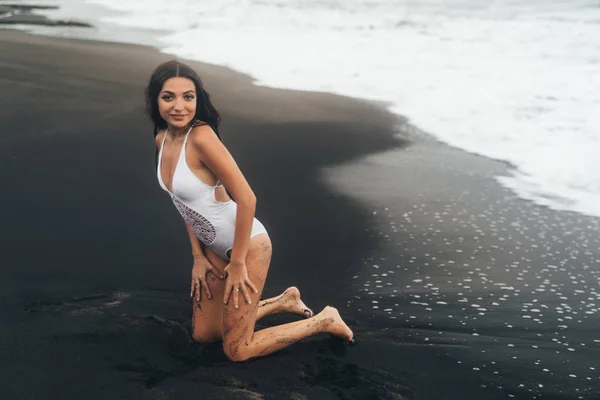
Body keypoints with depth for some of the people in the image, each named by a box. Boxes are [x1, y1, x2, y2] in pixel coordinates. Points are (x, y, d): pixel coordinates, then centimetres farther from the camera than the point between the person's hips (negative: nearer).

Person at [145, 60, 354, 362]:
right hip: (213, 248, 8)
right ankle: (284, 301, 35)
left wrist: (237, 263, -19)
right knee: (203, 334, 19)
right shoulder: (162, 139, -1)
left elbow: (246, 199, -26)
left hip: (247, 245, -8)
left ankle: (325, 320, 16)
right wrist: (197, 256, 8)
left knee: (236, 350, 0)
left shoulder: (201, 137, -27)